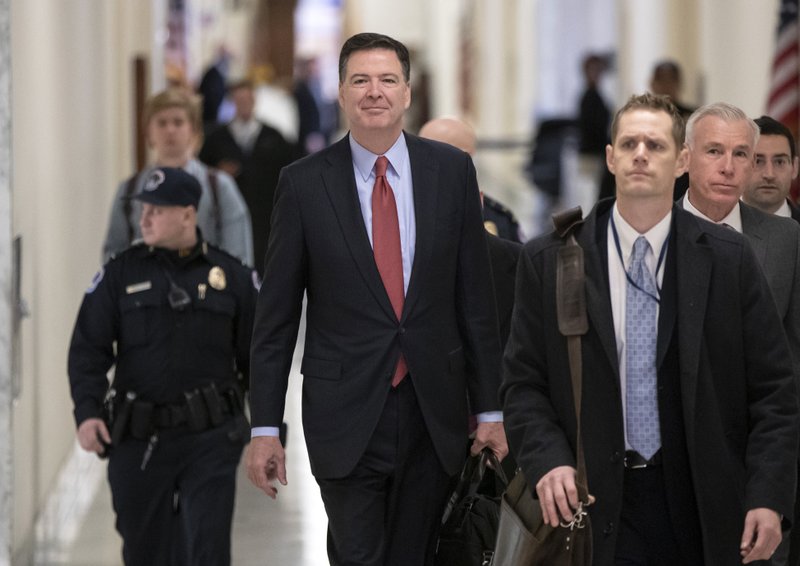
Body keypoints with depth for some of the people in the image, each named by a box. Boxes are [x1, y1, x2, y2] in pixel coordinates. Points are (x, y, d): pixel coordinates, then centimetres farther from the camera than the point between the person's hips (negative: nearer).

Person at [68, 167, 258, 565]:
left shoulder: (233, 277, 5)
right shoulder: (120, 274, 4)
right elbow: (88, 349, 0)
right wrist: (87, 412, -15)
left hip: (210, 441, -1)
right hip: (139, 442, 1)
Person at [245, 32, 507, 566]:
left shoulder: (452, 171, 3)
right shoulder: (304, 183, -2)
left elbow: (475, 297, 6)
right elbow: (276, 316, 1)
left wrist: (491, 408, 5)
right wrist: (264, 427, -3)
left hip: (433, 413, 2)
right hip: (346, 415, -2)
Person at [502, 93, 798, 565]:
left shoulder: (729, 258, 3)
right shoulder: (548, 261, 4)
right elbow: (523, 384, 4)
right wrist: (548, 460, -13)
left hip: (702, 509, 1)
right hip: (595, 505, 0)